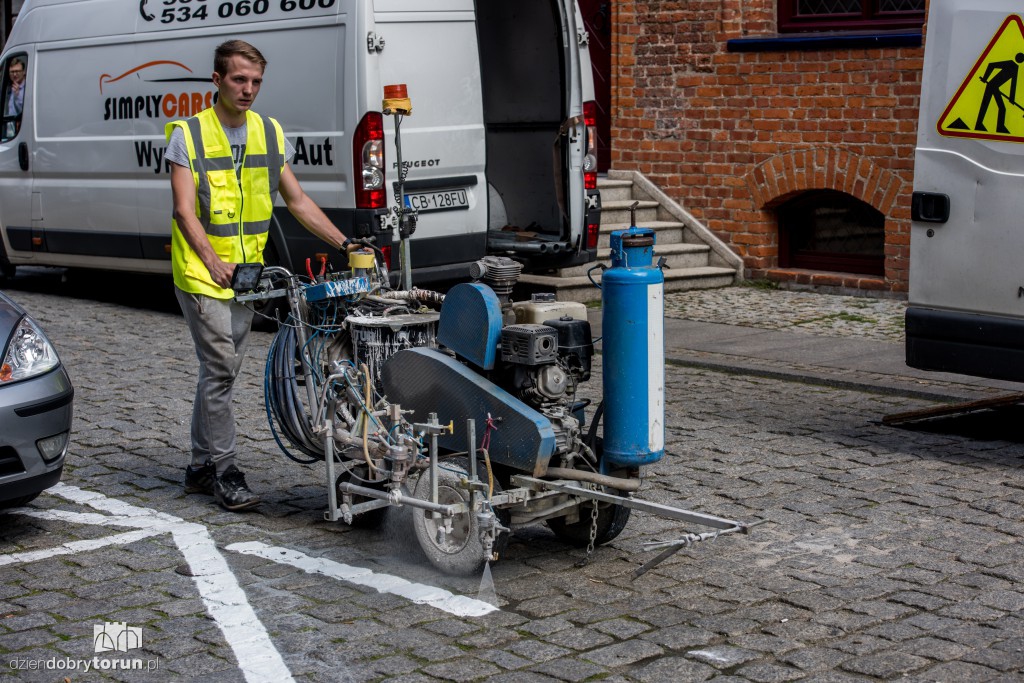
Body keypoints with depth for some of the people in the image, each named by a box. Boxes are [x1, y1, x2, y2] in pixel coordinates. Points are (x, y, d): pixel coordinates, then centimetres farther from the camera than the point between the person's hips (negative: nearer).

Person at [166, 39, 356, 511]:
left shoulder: (269, 134, 9)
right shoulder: (189, 135, -7)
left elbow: (297, 201, 12)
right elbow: (184, 211, -14)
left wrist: (343, 244, 3)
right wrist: (214, 263, -27)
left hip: (247, 273, 6)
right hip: (202, 273, -6)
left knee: (220, 370, 12)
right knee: (220, 369, -9)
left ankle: (200, 467, 22)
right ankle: (224, 471, -1)